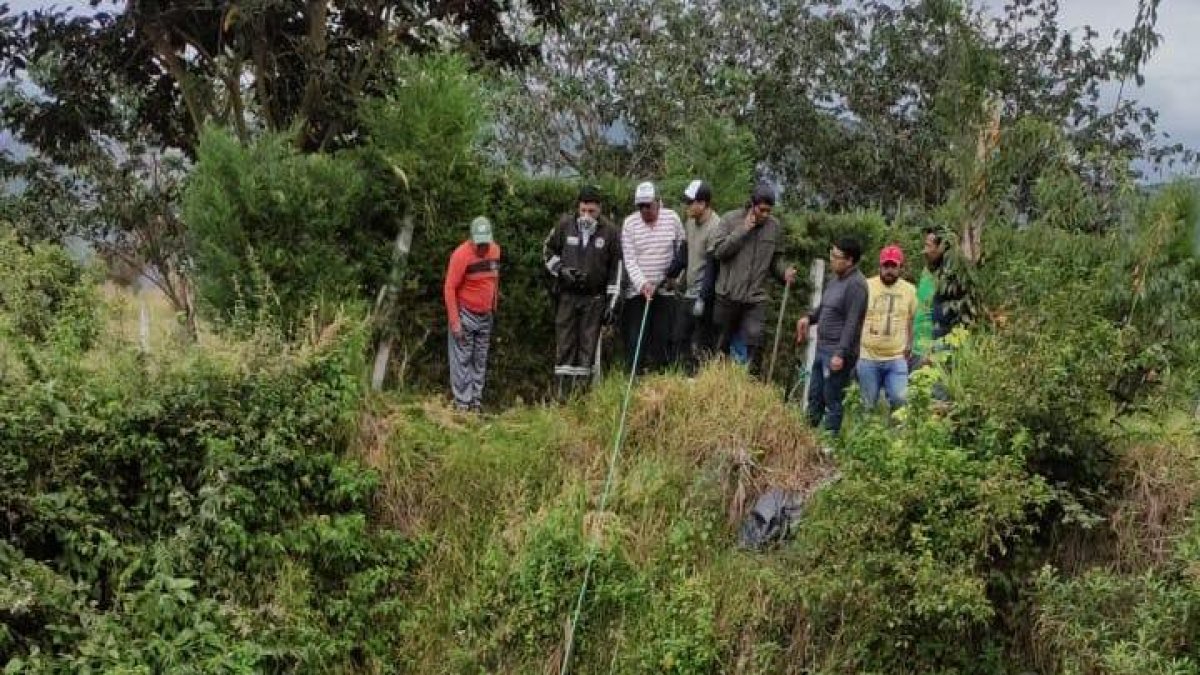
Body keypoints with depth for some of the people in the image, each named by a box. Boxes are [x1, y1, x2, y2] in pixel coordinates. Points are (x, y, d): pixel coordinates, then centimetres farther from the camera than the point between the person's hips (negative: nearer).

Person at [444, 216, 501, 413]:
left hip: (485, 315, 6)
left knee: (480, 360, 10)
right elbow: (449, 288, -18)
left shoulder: (495, 250, 0)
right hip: (465, 314, -6)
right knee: (462, 359, -4)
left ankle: (477, 400, 17)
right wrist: (454, 321, -21)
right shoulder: (461, 255, -19)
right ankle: (462, 402, -2)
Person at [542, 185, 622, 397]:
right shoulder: (565, 225, 0)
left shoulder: (610, 231, -2)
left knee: (588, 346, 2)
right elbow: (548, 251, 13)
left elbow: (616, 268, 3)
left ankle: (581, 392, 7)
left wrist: (611, 300, 0)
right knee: (564, 344, 0)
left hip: (595, 298, -1)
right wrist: (561, 270, -4)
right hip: (567, 296, 1)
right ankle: (562, 394, 3)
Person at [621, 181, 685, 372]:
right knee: (635, 338, -3)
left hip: (665, 290, 1)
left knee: (662, 337, 3)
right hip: (637, 290, -1)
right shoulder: (629, 223, -4)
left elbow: (682, 251, 7)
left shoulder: (672, 218, -2)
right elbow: (629, 260, -8)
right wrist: (643, 284, -20)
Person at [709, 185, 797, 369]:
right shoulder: (731, 219, -4)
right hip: (728, 294, -1)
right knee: (723, 341, 12)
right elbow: (717, 250, -13)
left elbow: (776, 258, 14)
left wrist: (784, 271, -7)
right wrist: (742, 230, -17)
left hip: (756, 298, 1)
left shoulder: (775, 227, 4)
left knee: (752, 342, -9)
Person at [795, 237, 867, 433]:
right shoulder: (835, 279, 11)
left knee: (832, 401, -2)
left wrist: (841, 354, -24)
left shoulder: (855, 285, -18)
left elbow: (852, 323, -21)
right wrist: (810, 318, 7)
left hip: (837, 353, -10)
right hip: (823, 348, 10)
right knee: (815, 396, 18)